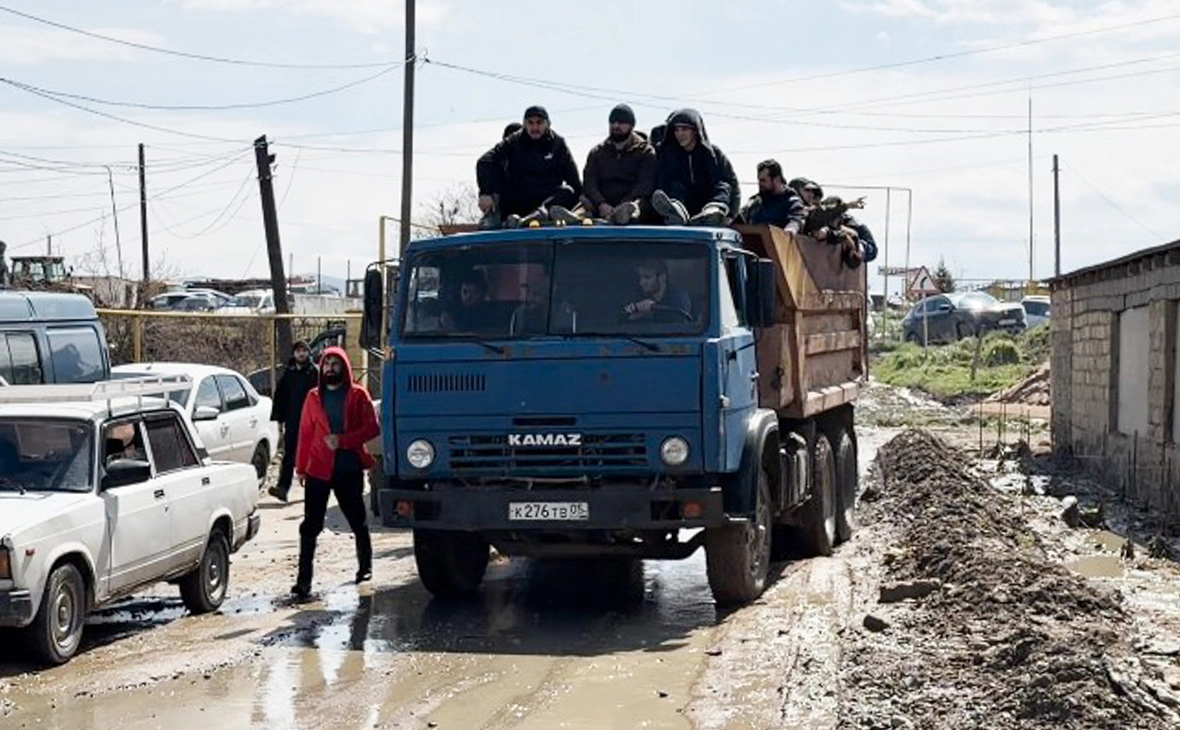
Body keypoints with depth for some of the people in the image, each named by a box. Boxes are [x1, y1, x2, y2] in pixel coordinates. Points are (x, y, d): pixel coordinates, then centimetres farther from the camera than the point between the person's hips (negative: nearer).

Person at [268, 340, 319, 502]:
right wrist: (279, 417, 6)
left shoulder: (315, 372, -2)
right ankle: (283, 487, -10)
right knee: (289, 455, -3)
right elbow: (280, 396, 12)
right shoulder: (288, 372, 9)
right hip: (292, 421, 3)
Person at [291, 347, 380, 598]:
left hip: (349, 469, -1)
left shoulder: (357, 395, 1)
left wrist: (343, 440, -18)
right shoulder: (314, 397, 9)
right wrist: (301, 468, 6)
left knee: (358, 521, 14)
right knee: (310, 525, -6)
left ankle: (365, 567, 33)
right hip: (319, 469, 1)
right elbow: (305, 434, 11)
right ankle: (304, 579, -7)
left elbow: (373, 428, -7)